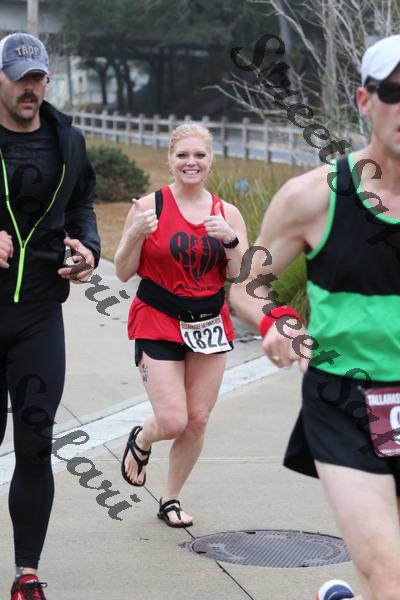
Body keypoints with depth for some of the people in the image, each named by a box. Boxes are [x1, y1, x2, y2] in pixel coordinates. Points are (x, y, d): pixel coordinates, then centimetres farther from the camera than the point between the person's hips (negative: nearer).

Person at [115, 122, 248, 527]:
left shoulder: (227, 213, 4)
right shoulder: (149, 207, -5)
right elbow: (124, 272, -4)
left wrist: (230, 239, -15)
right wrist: (136, 234, -20)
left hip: (209, 324, 3)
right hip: (158, 325, -3)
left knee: (197, 421, 5)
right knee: (172, 422, -11)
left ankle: (170, 499, 25)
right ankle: (141, 441, 25)